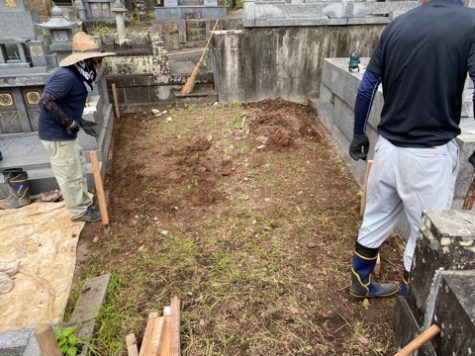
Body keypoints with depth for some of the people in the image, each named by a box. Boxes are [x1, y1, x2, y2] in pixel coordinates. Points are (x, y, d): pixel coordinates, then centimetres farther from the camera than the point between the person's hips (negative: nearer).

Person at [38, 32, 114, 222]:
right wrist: (70, 123, -24)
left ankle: (85, 203, 38)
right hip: (56, 135, -10)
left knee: (78, 168, 21)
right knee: (70, 175, 4)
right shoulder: (66, 76, -24)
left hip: (64, 133, 10)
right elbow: (45, 102, -30)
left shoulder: (77, 76, 7)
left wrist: (81, 123, 7)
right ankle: (79, 211, 21)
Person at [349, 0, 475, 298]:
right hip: (430, 153, -5)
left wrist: (359, 134, 16)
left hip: (388, 146, 5)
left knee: (376, 219, 19)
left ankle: (362, 282, 36)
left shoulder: (396, 25, 4)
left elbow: (366, 89, 4)